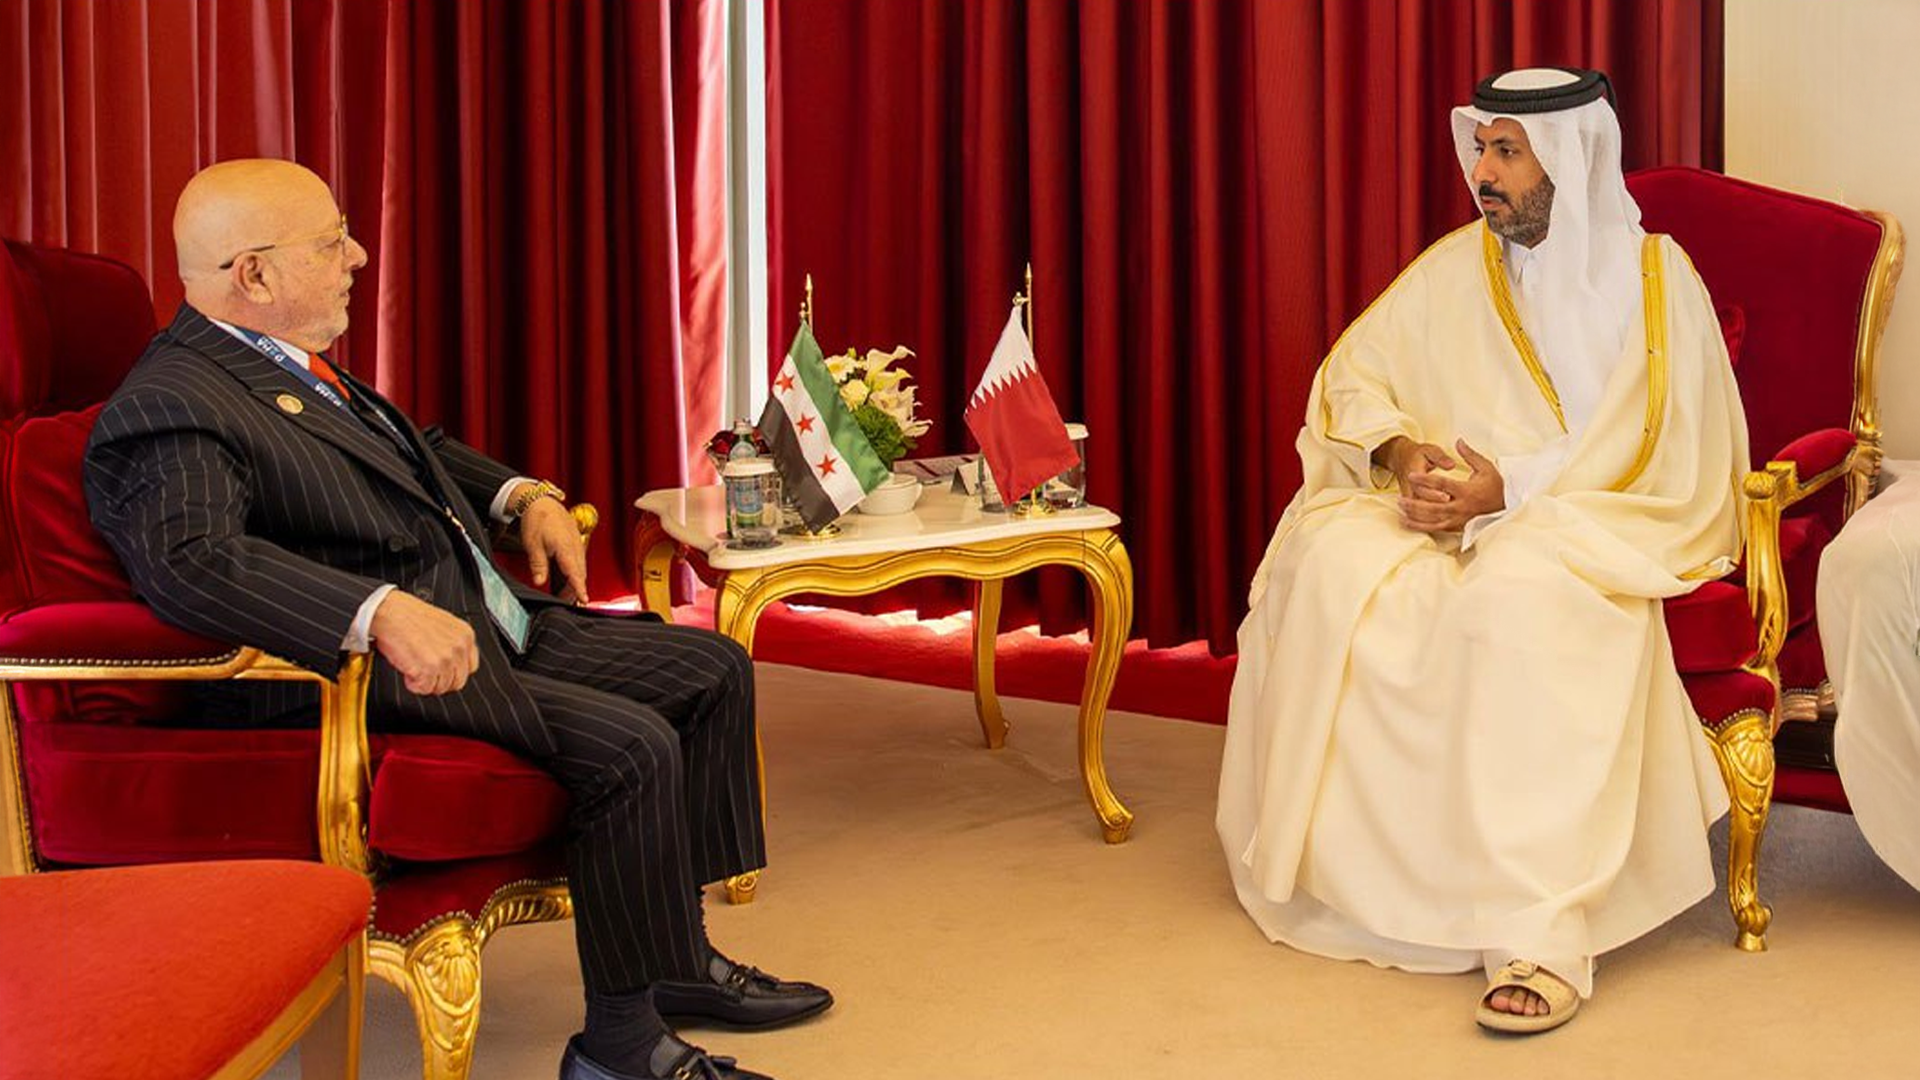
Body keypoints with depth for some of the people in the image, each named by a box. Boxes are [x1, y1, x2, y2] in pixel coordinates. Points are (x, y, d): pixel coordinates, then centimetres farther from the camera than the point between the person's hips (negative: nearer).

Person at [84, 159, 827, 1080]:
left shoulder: (295, 364, 15)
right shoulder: (169, 410, -17)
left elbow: (413, 446, 31)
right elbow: (190, 559, -35)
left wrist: (524, 497, 14)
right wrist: (383, 612, -43)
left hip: (491, 624, 11)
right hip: (372, 684, -11)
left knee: (711, 668, 10)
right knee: (631, 745, -25)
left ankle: (674, 959, 18)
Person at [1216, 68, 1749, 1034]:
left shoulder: (1655, 281, -2)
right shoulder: (1458, 265, 9)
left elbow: (1668, 468, -8)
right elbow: (1351, 379, 12)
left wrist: (1511, 491, -17)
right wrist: (1400, 452, -10)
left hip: (1591, 525, -4)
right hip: (1453, 513, 4)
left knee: (1518, 593, -40)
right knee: (1326, 561, -28)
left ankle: (1542, 929, -43)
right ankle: (1340, 865, -19)